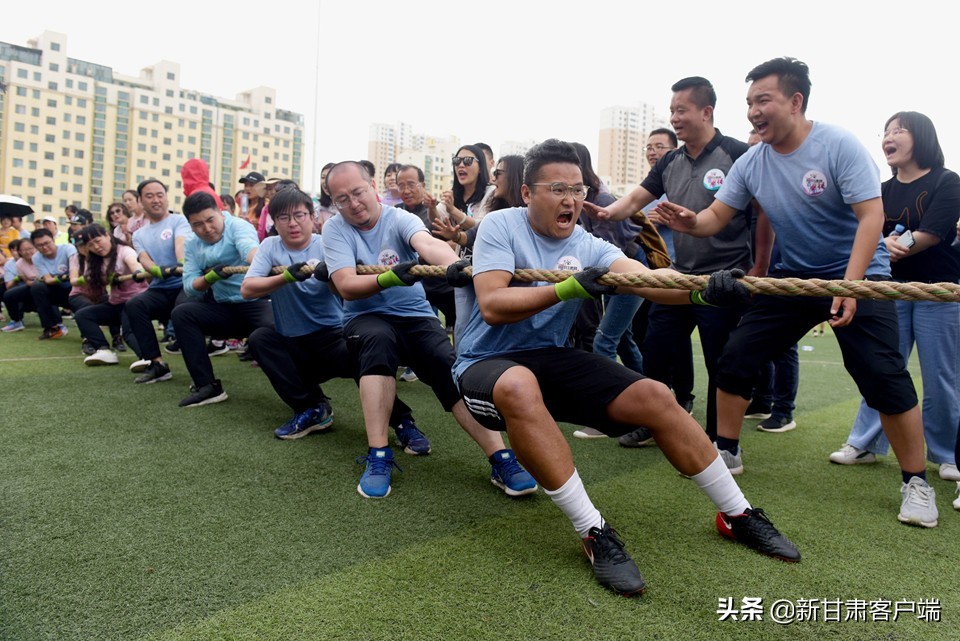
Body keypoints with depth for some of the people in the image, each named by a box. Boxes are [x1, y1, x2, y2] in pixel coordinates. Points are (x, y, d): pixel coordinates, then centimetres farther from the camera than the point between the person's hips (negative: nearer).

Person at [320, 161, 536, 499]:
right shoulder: (335, 229, -5)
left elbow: (428, 244, -31)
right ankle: (378, 457, -32)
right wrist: (389, 278, -37)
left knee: (454, 370, -25)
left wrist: (456, 264, -54)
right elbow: (346, 286, -18)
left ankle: (502, 460, -23)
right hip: (366, 318, 0)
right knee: (379, 339, -36)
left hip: (416, 316, 1)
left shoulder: (399, 219, -8)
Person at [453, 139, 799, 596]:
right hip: (486, 365, -4)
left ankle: (737, 514, 9)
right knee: (520, 386, -41)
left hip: (552, 359, 5)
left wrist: (700, 291, -38)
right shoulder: (501, 226, -10)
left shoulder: (588, 246, 0)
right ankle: (594, 534, -29)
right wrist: (567, 289, -33)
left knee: (654, 396, -9)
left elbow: (645, 280, -19)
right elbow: (492, 306, -23)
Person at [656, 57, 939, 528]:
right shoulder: (751, 162, -3)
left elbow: (871, 215, -21)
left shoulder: (839, 145, -18)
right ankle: (726, 452, 17)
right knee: (736, 359, 0)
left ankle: (915, 483, 7)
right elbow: (718, 215, -2)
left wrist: (849, 285, -31)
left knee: (882, 376, -12)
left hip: (857, 274, -5)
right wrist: (691, 223, -26)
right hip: (793, 275, 5)